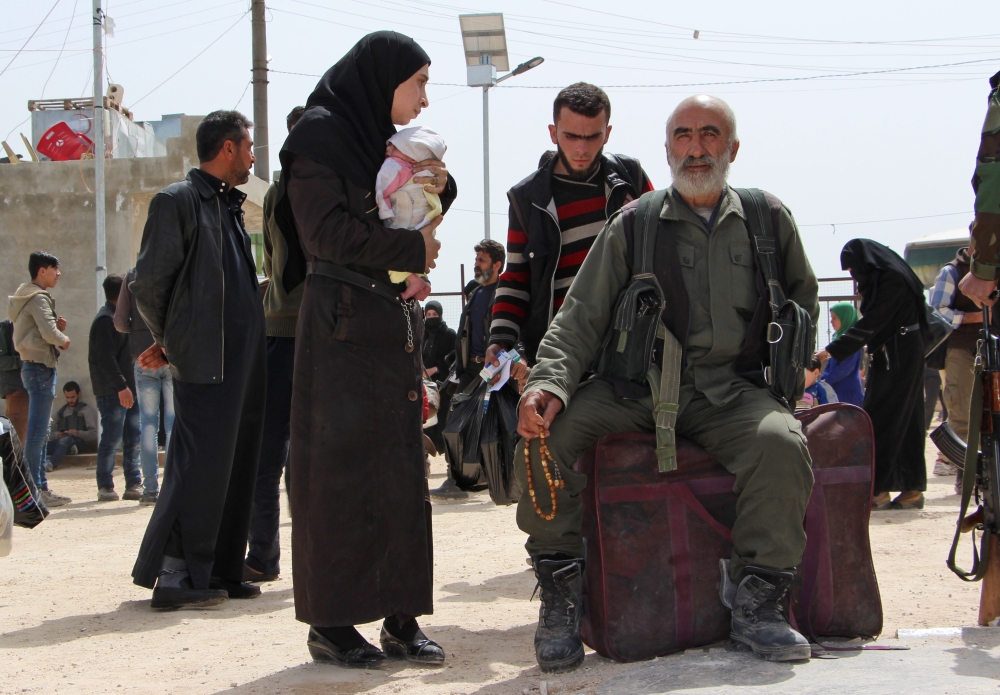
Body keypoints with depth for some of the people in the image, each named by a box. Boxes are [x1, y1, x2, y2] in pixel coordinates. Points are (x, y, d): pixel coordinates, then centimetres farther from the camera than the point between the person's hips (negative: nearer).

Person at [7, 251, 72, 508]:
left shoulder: (33, 296, 19)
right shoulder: (38, 298, -12)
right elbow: (49, 333, -23)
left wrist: (57, 327, 3)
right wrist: (64, 339, -4)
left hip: (37, 368, 11)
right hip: (40, 367, -11)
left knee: (41, 431, 12)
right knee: (37, 431, -9)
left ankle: (41, 487, 16)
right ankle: (35, 489, -8)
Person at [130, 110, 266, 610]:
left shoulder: (230, 207, 20)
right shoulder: (177, 201, -6)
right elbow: (149, 283, -8)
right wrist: (169, 342, 4)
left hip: (243, 362, 8)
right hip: (205, 363, -8)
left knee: (235, 466, 9)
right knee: (200, 466, -8)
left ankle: (219, 572, 15)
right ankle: (173, 576, -2)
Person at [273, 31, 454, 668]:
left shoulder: (388, 144, 18)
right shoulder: (320, 137, -5)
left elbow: (416, 228, 19)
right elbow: (329, 231, -15)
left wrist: (437, 188, 1)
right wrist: (410, 248, -7)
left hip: (396, 322, 8)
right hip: (342, 323, -8)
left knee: (400, 467, 5)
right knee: (338, 468, -5)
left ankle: (400, 615, 10)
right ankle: (330, 621, 2)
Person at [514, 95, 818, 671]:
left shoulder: (770, 220, 10)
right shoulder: (633, 226, 6)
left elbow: (803, 302, 25)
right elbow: (581, 318, 1)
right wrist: (549, 383, -16)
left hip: (732, 391, 0)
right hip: (636, 390, 0)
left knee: (781, 442, -32)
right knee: (545, 433, -25)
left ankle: (757, 601, -15)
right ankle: (561, 592, -8)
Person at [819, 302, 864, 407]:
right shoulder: (837, 336, 13)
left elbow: (846, 367, -18)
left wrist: (826, 380, -14)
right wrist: (821, 380, 5)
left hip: (849, 392, -8)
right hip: (836, 390, 8)